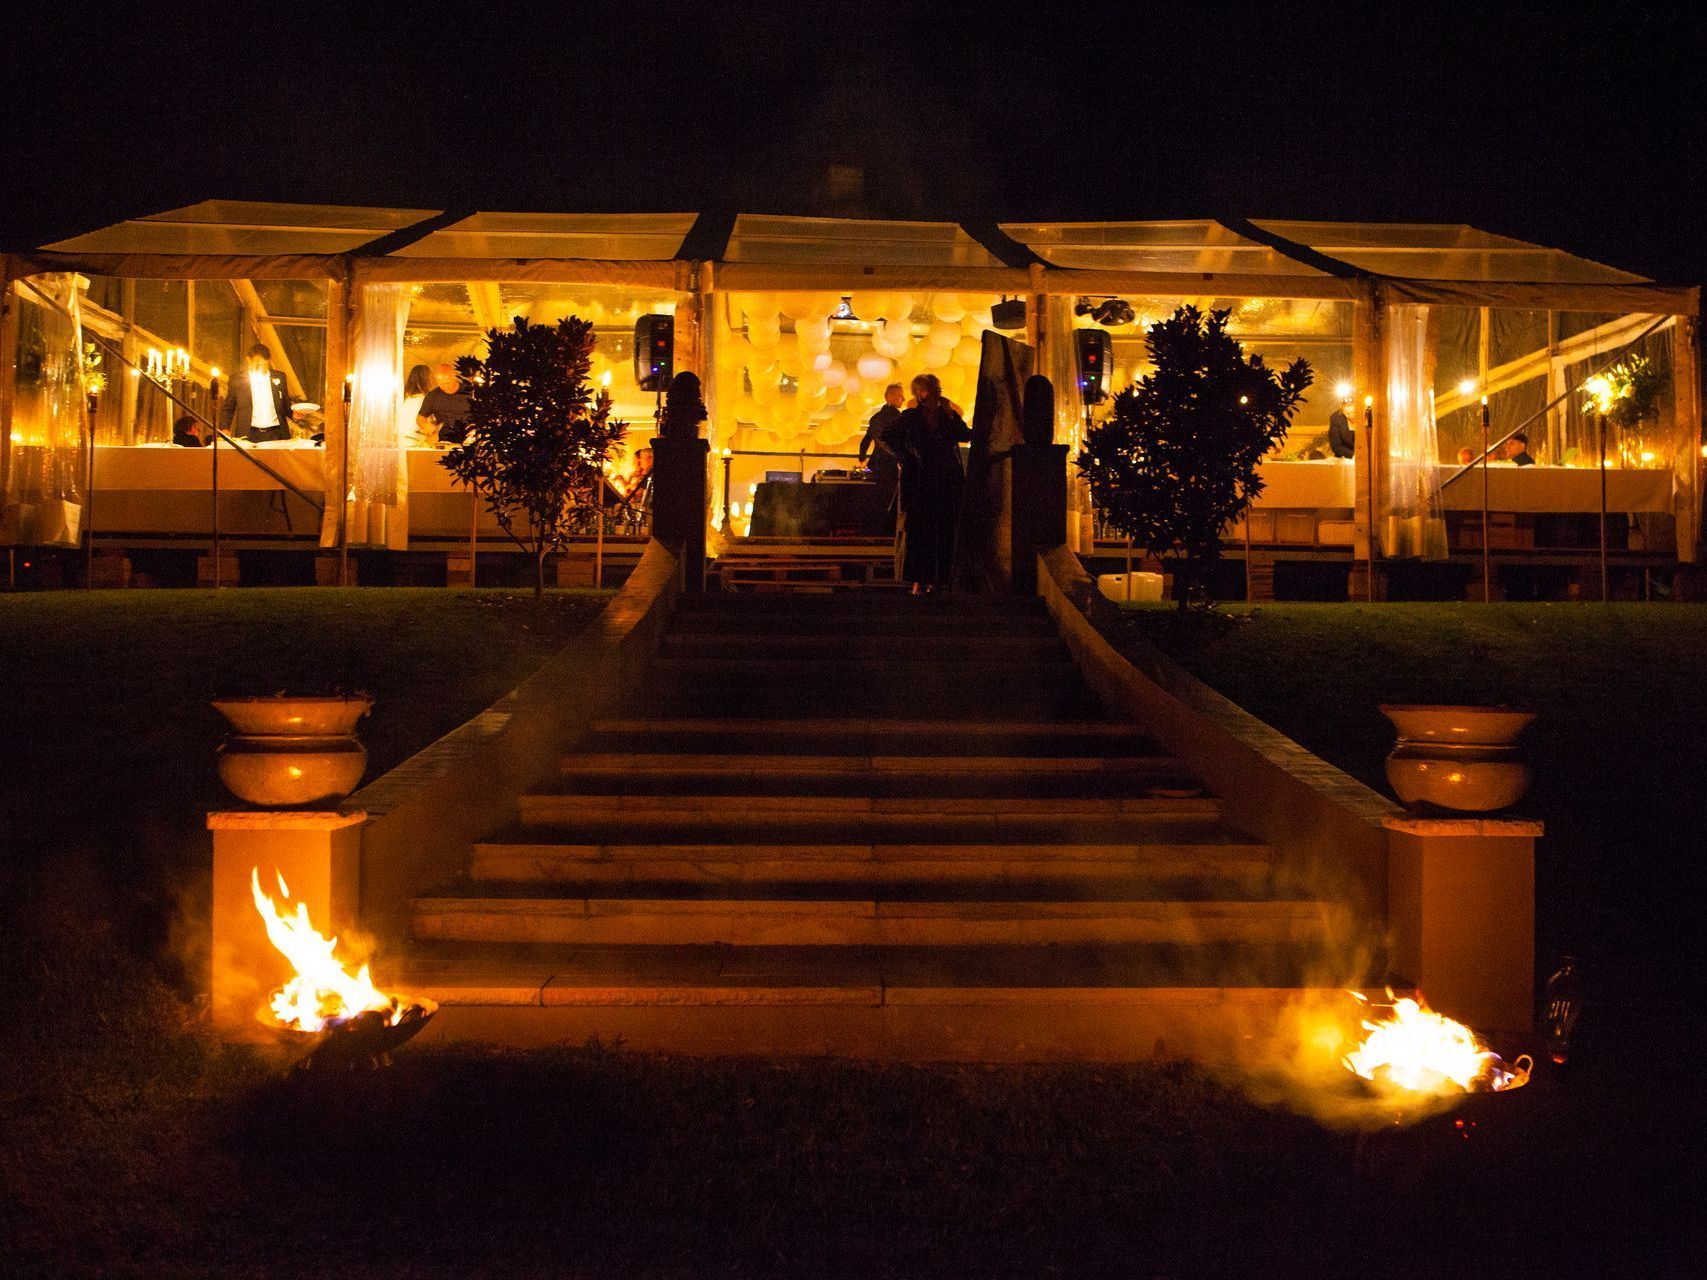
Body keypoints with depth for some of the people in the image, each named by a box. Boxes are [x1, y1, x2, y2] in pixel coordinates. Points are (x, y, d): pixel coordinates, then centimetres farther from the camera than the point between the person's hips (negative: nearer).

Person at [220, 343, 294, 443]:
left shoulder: (279, 378, 9)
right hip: (249, 436, -1)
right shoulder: (237, 380, 4)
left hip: (276, 434, 2)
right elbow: (228, 408, 10)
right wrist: (225, 429, -4)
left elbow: (286, 405, 18)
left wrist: (293, 414, -3)